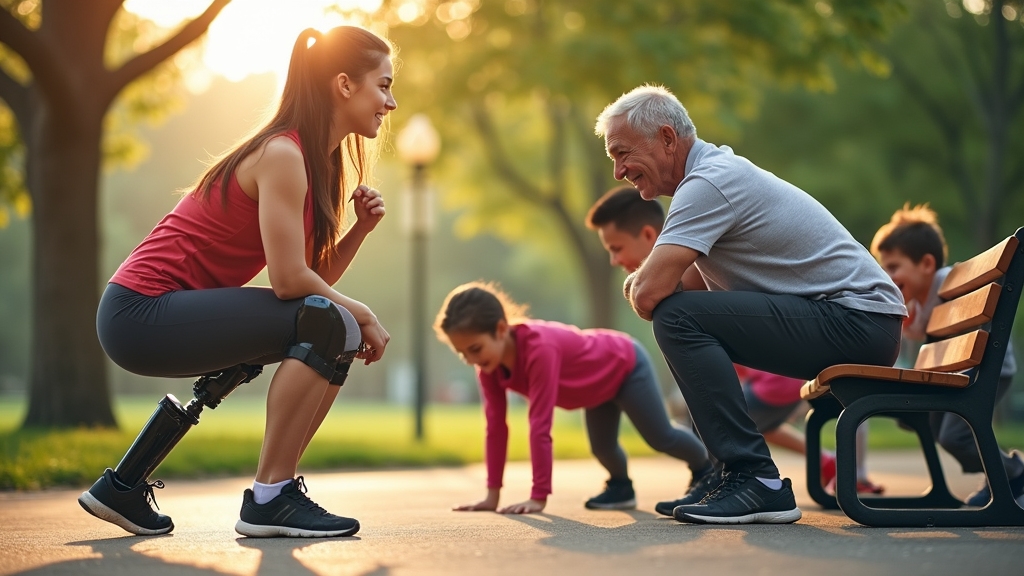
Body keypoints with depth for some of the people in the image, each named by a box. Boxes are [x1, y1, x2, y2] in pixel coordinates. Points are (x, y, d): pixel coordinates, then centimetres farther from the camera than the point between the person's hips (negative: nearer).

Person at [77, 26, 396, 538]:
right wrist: (364, 317, -7)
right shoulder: (283, 154, -15)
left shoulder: (316, 160, 15)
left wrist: (360, 228, -3)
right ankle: (270, 500, -13)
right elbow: (290, 280, -20)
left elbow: (316, 277, 12)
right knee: (329, 325, -21)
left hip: (161, 313, 10)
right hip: (144, 310, -10)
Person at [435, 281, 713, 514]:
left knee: (661, 438, 10)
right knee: (602, 447, 11)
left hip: (625, 363, -6)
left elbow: (540, 426, -46)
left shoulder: (539, 349, -46)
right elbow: (496, 426, -17)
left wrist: (538, 497, -45)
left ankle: (706, 469, 39)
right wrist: (492, 494, -18)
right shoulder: (490, 360, -22)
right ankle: (621, 487, 42)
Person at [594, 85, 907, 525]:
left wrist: (638, 284, -1)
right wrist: (642, 281, -1)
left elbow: (648, 295, -23)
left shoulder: (709, 182, -15)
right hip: (852, 323, 10)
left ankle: (757, 481, -20)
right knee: (694, 318, 22)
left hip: (856, 320, -10)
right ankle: (724, 474, 20)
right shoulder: (719, 171, 17)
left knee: (678, 319, -19)